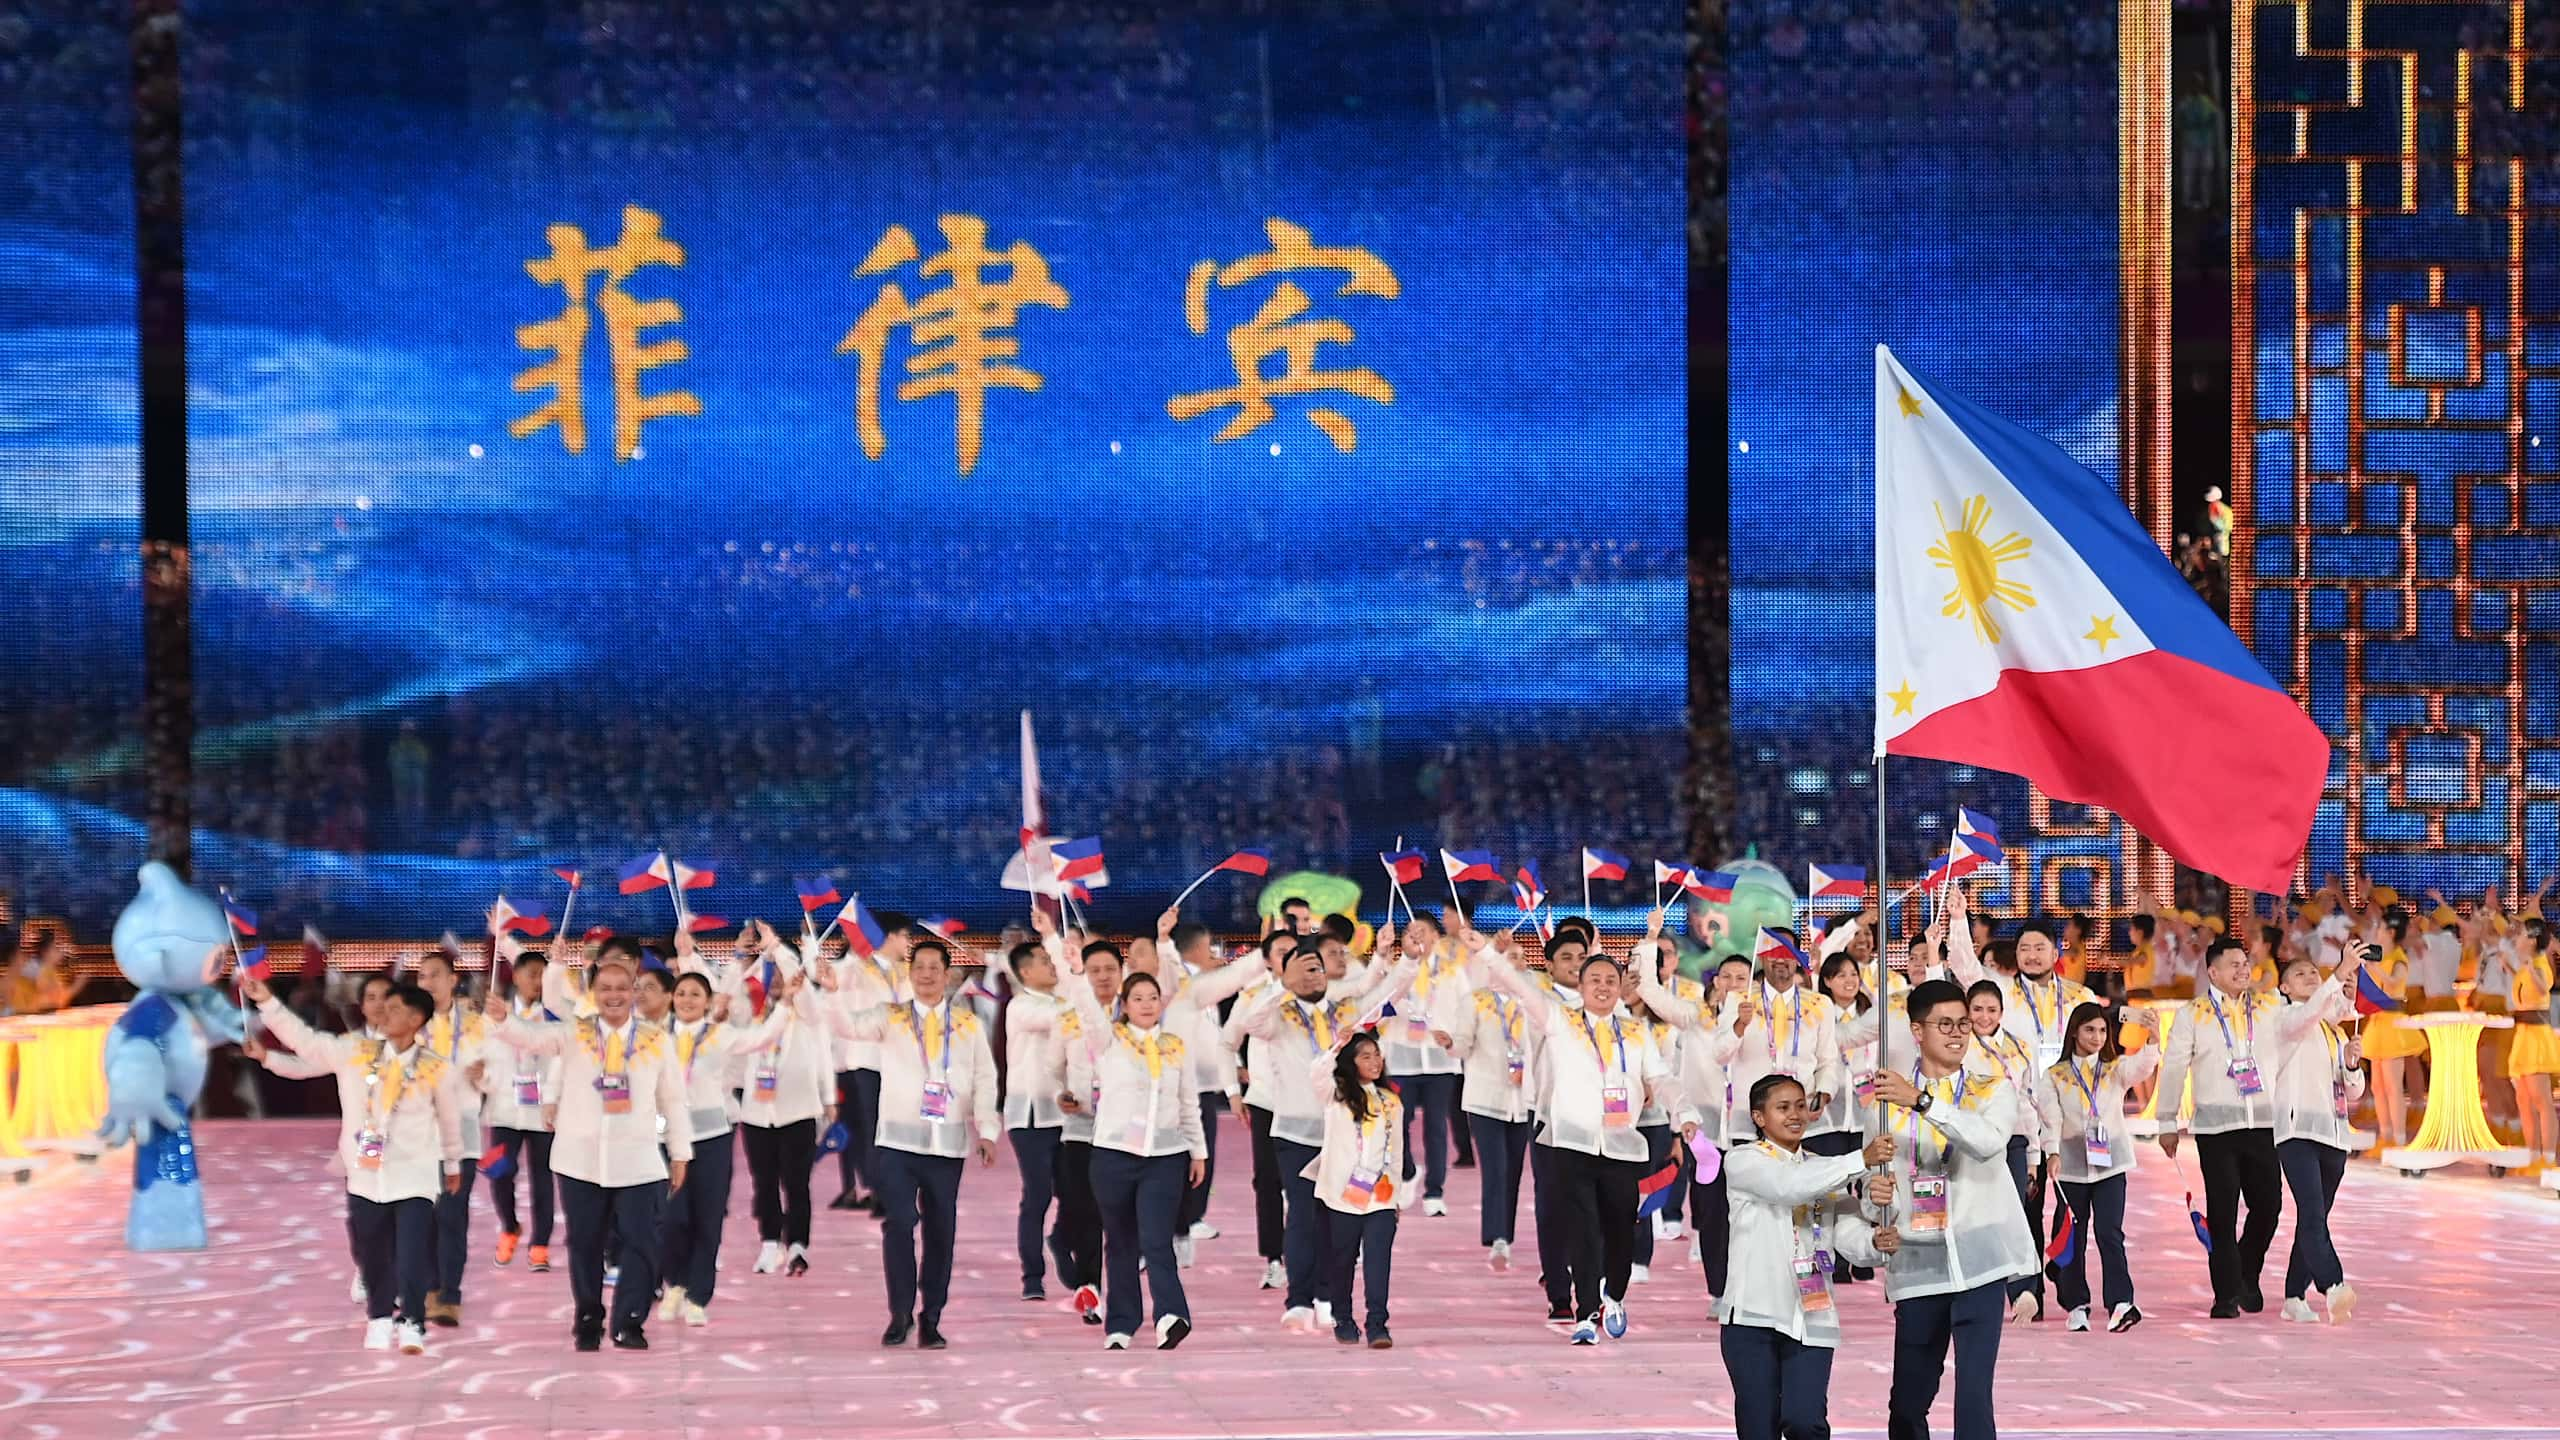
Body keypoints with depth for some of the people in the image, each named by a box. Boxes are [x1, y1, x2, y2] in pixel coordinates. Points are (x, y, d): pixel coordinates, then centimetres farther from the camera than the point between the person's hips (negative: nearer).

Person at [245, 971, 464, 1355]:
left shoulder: (438, 1071, -6)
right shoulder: (355, 1052, -1)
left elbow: (450, 1120, 8)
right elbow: (304, 1039, 0)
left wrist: (453, 1164, 20)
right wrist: (267, 1002, -8)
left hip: (414, 1177, -3)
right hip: (365, 1176, 3)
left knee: (413, 1257, -10)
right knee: (372, 1254, 12)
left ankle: (411, 1323, 0)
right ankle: (380, 1317, 30)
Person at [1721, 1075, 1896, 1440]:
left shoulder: (1826, 1170, 17)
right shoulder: (1744, 1161, 2)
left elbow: (1849, 1235, 2)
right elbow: (1789, 1185, -19)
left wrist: (1876, 1242, -22)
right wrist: (1861, 1160, -25)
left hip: (1811, 1318, 3)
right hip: (1754, 1314, -3)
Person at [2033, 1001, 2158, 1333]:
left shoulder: (2117, 1069, 8)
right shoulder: (2055, 1076, 7)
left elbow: (2144, 1065, -13)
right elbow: (2050, 1117, -5)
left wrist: (2152, 1037, -32)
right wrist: (2052, 1152, -21)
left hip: (2110, 1163, -1)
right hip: (2072, 1165, 1)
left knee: (2109, 1231, -13)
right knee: (2073, 1237, 5)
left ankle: (2121, 1303, -21)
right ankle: (2077, 1305, 14)